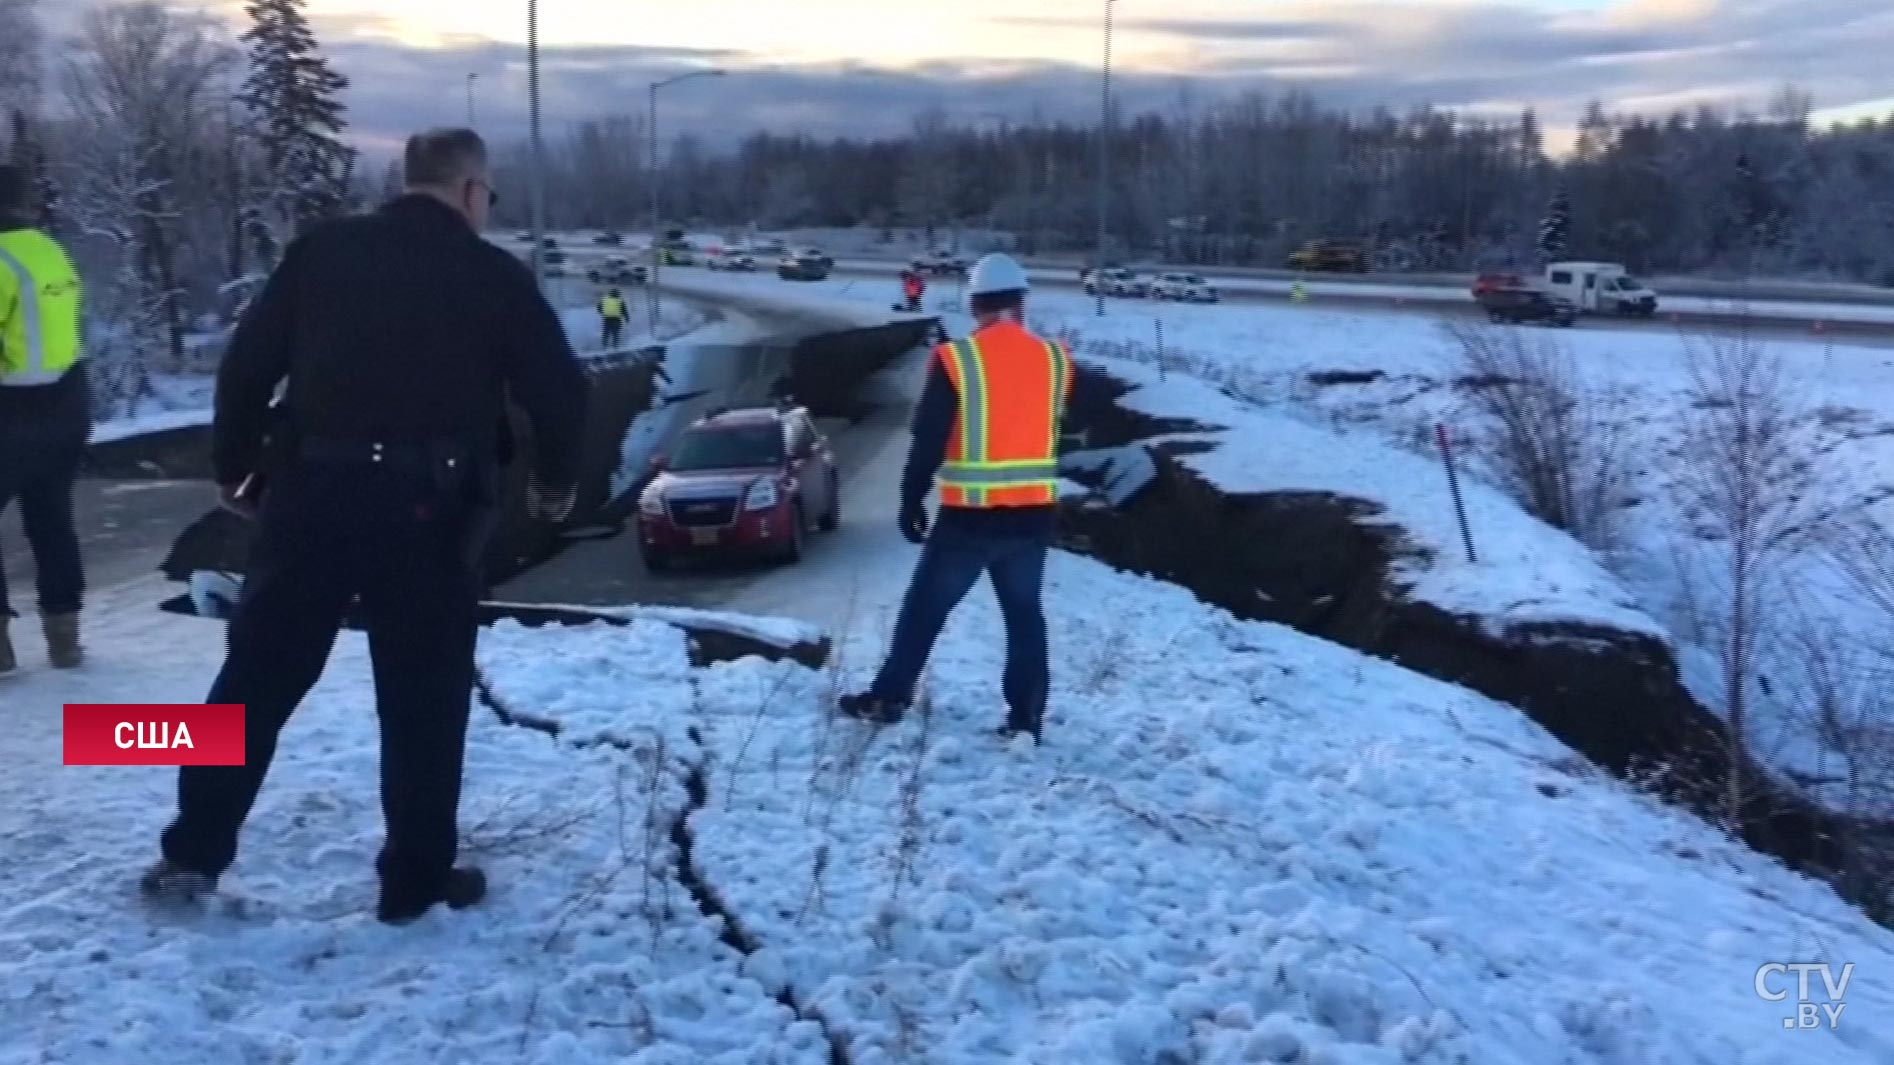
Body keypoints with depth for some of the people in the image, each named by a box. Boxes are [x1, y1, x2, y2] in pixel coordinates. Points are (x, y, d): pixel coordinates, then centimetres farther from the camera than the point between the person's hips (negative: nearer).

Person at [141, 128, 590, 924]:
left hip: (313, 492, 3)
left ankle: (193, 852, 19)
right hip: (426, 510, -2)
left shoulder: (323, 251, 9)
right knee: (424, 699, 8)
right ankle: (416, 876, 14)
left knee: (256, 678, 13)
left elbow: (246, 365, 7)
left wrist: (236, 467, 18)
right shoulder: (495, 277, 2)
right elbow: (559, 388, 0)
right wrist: (555, 480, 16)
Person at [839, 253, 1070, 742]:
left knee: (925, 606, 12)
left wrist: (911, 499, 1)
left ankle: (889, 697, 22)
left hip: (969, 515, -3)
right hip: (1035, 514, 3)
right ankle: (1026, 717, 13)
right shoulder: (1054, 358, 0)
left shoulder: (955, 360, -10)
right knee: (1025, 614, 14)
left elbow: (927, 439, -7)